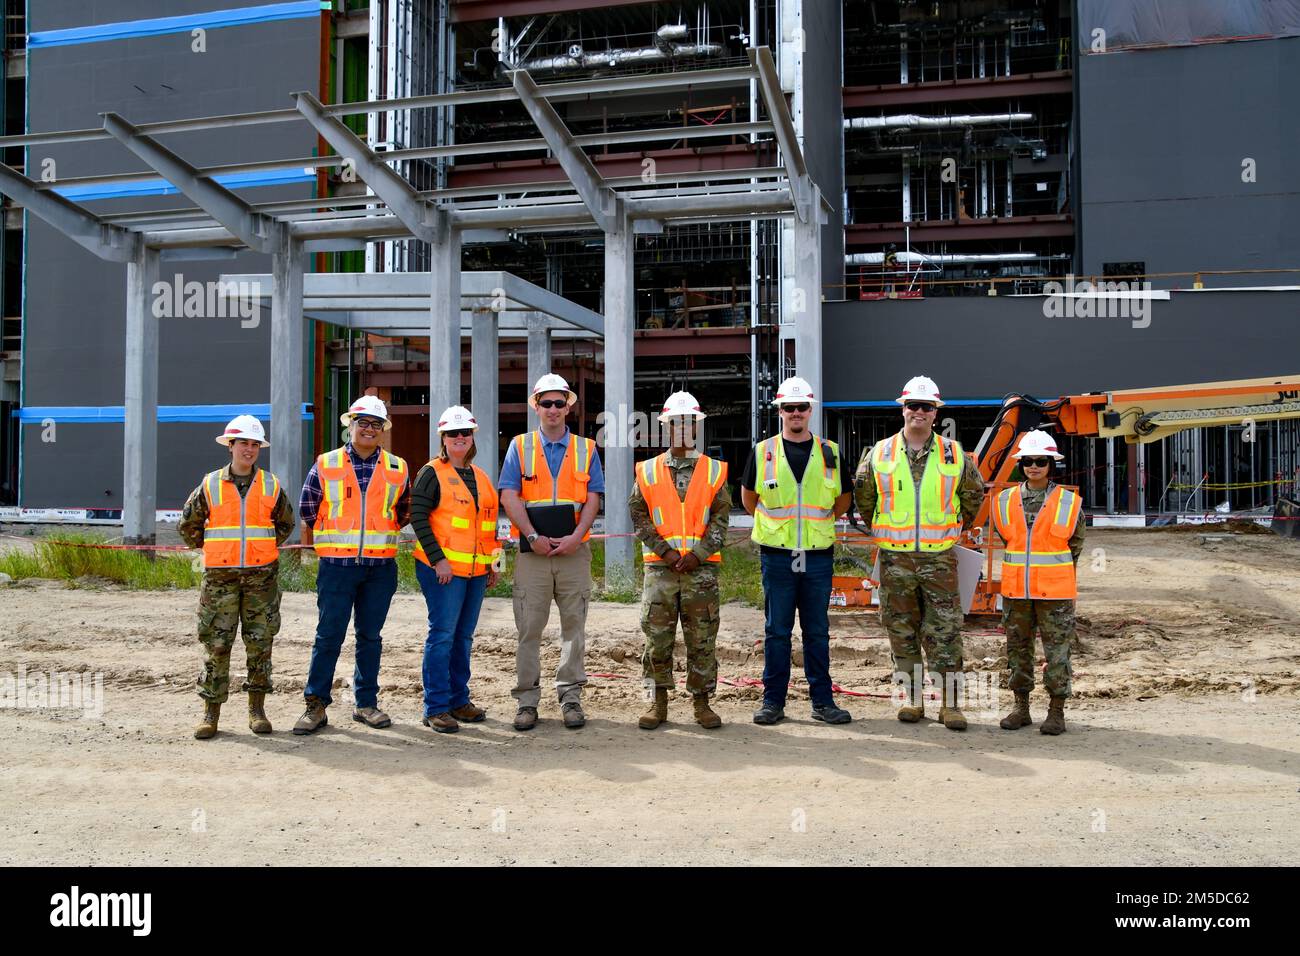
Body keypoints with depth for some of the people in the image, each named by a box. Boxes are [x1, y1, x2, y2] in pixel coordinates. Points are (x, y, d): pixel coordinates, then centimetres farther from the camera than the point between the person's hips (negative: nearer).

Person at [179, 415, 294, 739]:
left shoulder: (271, 486, 7)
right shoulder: (210, 485, 4)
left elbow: (285, 523, 20)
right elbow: (187, 525, 13)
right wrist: (208, 548, 9)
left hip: (262, 575, 1)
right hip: (220, 576, -1)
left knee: (260, 643, 4)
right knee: (217, 644, -1)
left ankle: (257, 709, 14)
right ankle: (211, 712, 7)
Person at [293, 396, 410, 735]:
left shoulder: (398, 469, 7)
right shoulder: (325, 465, 2)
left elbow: (403, 512, 20)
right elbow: (307, 510, 11)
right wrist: (315, 543, 16)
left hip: (380, 566, 2)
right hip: (336, 564, -2)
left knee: (370, 636, 8)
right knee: (328, 636, -2)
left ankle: (366, 703, 17)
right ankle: (316, 705, 5)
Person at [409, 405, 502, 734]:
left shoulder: (480, 476, 17)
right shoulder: (432, 473, -4)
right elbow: (418, 517, -11)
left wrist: (494, 562, 17)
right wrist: (438, 559, -18)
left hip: (477, 570, 7)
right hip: (443, 568, -7)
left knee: (463, 636, 12)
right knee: (442, 635, -7)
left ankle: (458, 699, 21)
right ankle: (436, 707, -2)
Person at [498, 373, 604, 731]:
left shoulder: (585, 449, 10)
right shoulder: (520, 446, 7)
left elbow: (593, 498, 3)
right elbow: (509, 496, -2)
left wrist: (576, 536, -12)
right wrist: (533, 536, -12)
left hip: (574, 550, 1)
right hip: (532, 551, -1)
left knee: (573, 625, 5)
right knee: (529, 628, 0)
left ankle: (571, 697, 14)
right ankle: (527, 700, 8)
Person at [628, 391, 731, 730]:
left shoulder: (714, 471, 7)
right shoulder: (648, 472, 8)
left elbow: (721, 518, 2)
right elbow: (638, 516, 2)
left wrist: (698, 554, -9)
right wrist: (665, 551, -9)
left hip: (701, 568, 0)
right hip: (659, 568, 0)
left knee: (702, 638, 3)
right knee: (657, 637, 2)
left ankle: (702, 701, 14)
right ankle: (659, 701, 13)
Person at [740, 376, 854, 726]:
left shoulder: (829, 453, 7)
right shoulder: (763, 452, 3)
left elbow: (843, 498, 18)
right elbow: (748, 496, 15)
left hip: (818, 555, 1)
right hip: (777, 555, -1)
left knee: (817, 632, 7)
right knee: (776, 631, 4)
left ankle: (823, 701, 14)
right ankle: (773, 701, 11)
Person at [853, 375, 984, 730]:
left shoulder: (954, 454, 3)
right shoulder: (879, 453, 4)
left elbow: (974, 493, 19)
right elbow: (863, 494, 19)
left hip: (939, 557, -1)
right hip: (895, 558, 1)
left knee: (945, 633, -2)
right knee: (902, 631, 7)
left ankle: (950, 703, 4)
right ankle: (912, 698, 18)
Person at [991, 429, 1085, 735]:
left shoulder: (1068, 502, -2)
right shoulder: (1005, 501, 4)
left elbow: (1075, 544, 9)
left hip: (1055, 592, -3)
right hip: (1015, 591, 3)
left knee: (1057, 651, 1)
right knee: (1018, 649, 10)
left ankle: (1056, 712, 11)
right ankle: (1021, 708, 21)